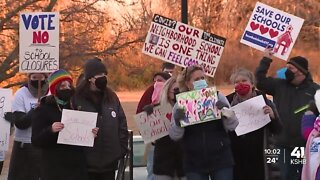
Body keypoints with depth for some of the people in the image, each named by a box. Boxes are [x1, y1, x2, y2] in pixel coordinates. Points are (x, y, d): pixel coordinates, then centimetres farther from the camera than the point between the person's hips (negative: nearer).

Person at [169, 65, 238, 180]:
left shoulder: (217, 97, 2)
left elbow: (232, 126, 1)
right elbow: (174, 136, 0)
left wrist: (226, 111, -18)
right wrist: (178, 122, -20)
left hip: (221, 160, 0)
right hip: (194, 164, 0)